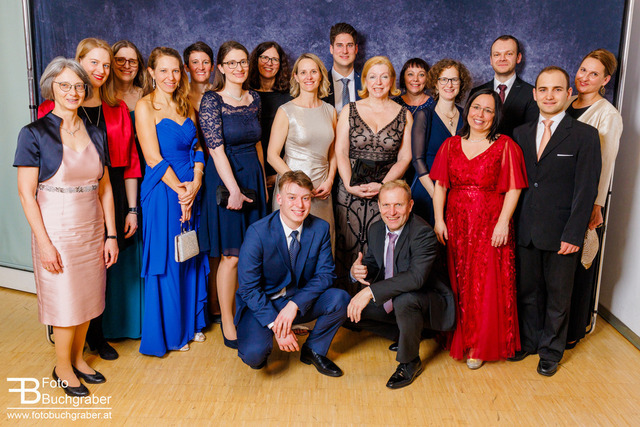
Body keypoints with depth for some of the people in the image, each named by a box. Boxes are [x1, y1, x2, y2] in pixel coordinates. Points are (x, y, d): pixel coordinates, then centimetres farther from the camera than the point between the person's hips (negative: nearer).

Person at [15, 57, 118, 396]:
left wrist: (110, 235, 4)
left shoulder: (95, 133, 7)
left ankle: (78, 358, 33)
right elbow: (26, 193, -9)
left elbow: (105, 189, 7)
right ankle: (62, 366, 26)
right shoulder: (34, 134, -7)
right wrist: (44, 243, -14)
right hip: (57, 230, -4)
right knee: (65, 301, 5)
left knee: (88, 298, 12)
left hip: (92, 230, 5)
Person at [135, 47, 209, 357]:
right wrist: (179, 191, -13)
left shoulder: (186, 106, 12)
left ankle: (191, 322, 30)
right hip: (163, 193, -6)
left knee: (192, 257, 13)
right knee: (166, 261, 3)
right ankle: (167, 333, 19)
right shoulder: (145, 106, -6)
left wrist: (196, 183, -8)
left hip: (191, 191, 6)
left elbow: (197, 148, 8)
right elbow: (154, 158, -12)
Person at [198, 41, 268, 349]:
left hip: (253, 176, 6)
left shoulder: (254, 98, 11)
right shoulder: (211, 100, -8)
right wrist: (234, 190, -19)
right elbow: (216, 149, -15)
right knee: (231, 255, -2)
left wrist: (262, 183, 13)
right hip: (225, 179, -6)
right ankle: (228, 325, 12)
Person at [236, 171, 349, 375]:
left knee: (340, 299, -23)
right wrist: (275, 324, -25)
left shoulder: (320, 228, -10)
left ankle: (313, 350, 4)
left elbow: (325, 274, -8)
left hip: (300, 303, 3)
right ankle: (260, 350, 12)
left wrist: (295, 304, -24)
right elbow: (248, 288, -16)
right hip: (262, 303, -3)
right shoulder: (257, 232, -19)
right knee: (253, 354, -29)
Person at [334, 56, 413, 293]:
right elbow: (340, 152, 2)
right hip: (351, 190, 1)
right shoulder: (349, 111, 8)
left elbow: (404, 157, 3)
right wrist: (350, 185, -12)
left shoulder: (404, 116, 8)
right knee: (348, 245, 0)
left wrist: (382, 185, -11)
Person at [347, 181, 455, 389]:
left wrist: (371, 291, -44)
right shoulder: (376, 229, -2)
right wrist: (357, 270, -18)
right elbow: (372, 263, 9)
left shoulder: (423, 233, -26)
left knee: (404, 299, -38)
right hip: (391, 300, 8)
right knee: (351, 309, -4)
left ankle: (409, 362, -10)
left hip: (430, 302, -7)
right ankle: (403, 335, 17)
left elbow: (416, 277, -39)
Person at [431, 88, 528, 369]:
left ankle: (479, 346, 15)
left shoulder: (505, 146, 0)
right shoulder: (451, 145, 9)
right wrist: (439, 219, -3)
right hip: (455, 224, 3)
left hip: (491, 225, -3)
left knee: (486, 285, 0)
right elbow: (440, 186, 6)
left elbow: (513, 189, -5)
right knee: (457, 283, 10)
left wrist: (503, 222, -15)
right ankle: (458, 337, 27)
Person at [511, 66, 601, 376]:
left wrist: (573, 235, -14)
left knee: (558, 296, 11)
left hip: (561, 234, -3)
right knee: (527, 291, 15)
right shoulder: (521, 134, 8)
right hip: (526, 230, 4)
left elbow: (586, 190, -9)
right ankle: (528, 341, 35)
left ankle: (551, 351, 30)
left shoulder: (585, 136, -5)